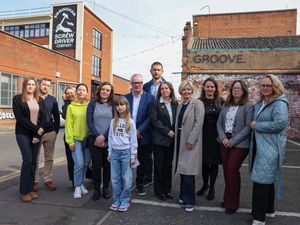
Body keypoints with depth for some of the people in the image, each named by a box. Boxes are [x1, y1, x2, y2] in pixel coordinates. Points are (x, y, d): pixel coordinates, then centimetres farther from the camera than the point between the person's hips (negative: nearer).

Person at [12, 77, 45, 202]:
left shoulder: (40, 100, 11)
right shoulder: (17, 99, -1)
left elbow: (43, 118, 4)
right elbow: (20, 117, -10)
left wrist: (38, 134, -9)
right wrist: (36, 129, -14)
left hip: (37, 134, 4)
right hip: (23, 134, -4)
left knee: (33, 161, 6)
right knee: (28, 160, -9)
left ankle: (30, 189, 16)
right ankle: (24, 191, 3)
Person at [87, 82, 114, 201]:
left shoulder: (113, 105, 5)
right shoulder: (92, 104, 6)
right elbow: (89, 121, -1)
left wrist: (104, 136, -13)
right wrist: (97, 136, -12)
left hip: (108, 140, 0)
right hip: (94, 140, 0)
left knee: (107, 165, 7)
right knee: (96, 165, 1)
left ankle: (106, 188, 22)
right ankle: (96, 189, 16)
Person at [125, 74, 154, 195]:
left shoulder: (150, 98, -2)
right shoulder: (125, 98, 6)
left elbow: (150, 117, -8)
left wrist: (139, 131, -15)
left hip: (143, 136, -1)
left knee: (142, 163, 10)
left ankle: (140, 185, 27)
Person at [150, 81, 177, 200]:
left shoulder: (175, 104, 9)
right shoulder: (155, 103, -1)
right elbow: (154, 120, -9)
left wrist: (174, 132, -5)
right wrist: (167, 131, -13)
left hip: (172, 139, 3)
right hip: (159, 139, -3)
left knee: (168, 164, 10)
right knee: (159, 165, 5)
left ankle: (167, 189, 22)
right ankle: (159, 190, 18)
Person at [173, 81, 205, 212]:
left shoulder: (197, 103, -6)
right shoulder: (180, 105, 14)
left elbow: (198, 123, -14)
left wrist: (190, 140, -17)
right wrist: (177, 138, 7)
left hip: (191, 141, -6)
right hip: (180, 140, 7)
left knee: (188, 172, -6)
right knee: (182, 169, 13)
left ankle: (189, 201, 8)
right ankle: (184, 196, 28)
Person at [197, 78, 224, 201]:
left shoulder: (221, 101, 2)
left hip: (216, 136, 0)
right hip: (203, 136, 0)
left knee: (214, 163, 8)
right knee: (204, 162, 9)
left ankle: (212, 188, 26)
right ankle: (205, 184, 33)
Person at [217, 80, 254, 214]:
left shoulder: (248, 107, -5)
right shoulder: (225, 106, 10)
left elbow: (248, 127, -12)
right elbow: (219, 123, 9)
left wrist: (232, 141, -15)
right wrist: (223, 138, -8)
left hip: (239, 144, -5)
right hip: (224, 142, 5)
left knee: (232, 171, -5)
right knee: (226, 170, 9)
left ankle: (232, 203, 12)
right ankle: (227, 198, 26)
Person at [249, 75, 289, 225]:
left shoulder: (279, 103, -12)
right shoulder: (260, 103, 15)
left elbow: (280, 123, -24)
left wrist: (257, 126, -16)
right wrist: (253, 125, 6)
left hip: (269, 148, -9)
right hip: (259, 146, 9)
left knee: (261, 181, -7)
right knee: (267, 180, 19)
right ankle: (268, 210, 34)